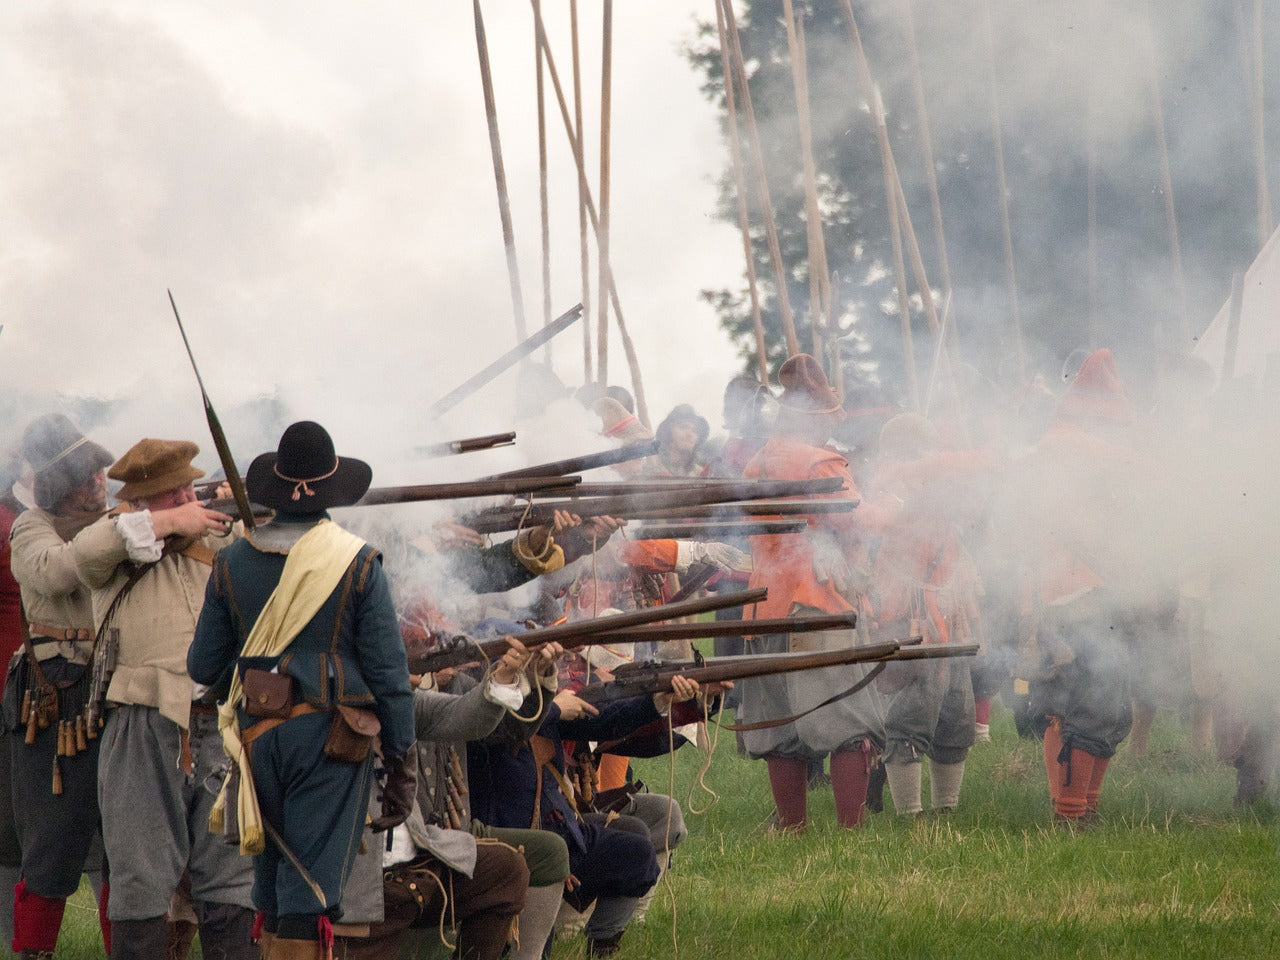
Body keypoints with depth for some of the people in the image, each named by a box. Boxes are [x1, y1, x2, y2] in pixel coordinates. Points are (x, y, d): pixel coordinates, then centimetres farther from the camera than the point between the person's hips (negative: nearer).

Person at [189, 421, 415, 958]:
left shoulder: (233, 563, 5)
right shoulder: (358, 565, -5)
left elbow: (202, 667, 9)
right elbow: (388, 673, -5)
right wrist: (400, 766, 1)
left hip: (257, 733, 4)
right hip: (329, 734, -4)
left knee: (271, 884, 16)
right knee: (311, 893, -6)